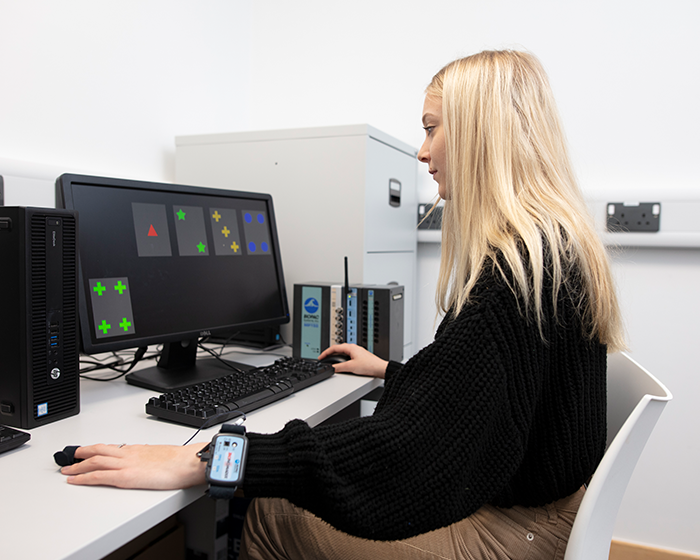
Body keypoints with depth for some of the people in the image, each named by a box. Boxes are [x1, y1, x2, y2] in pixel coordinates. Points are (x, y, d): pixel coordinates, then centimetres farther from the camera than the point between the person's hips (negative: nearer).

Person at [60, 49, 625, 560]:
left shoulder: (521, 266, -26)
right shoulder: (554, 245, 7)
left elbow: (408, 445, -33)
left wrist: (198, 462, -31)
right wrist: (392, 371, 26)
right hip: (517, 498, 9)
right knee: (275, 501, 9)